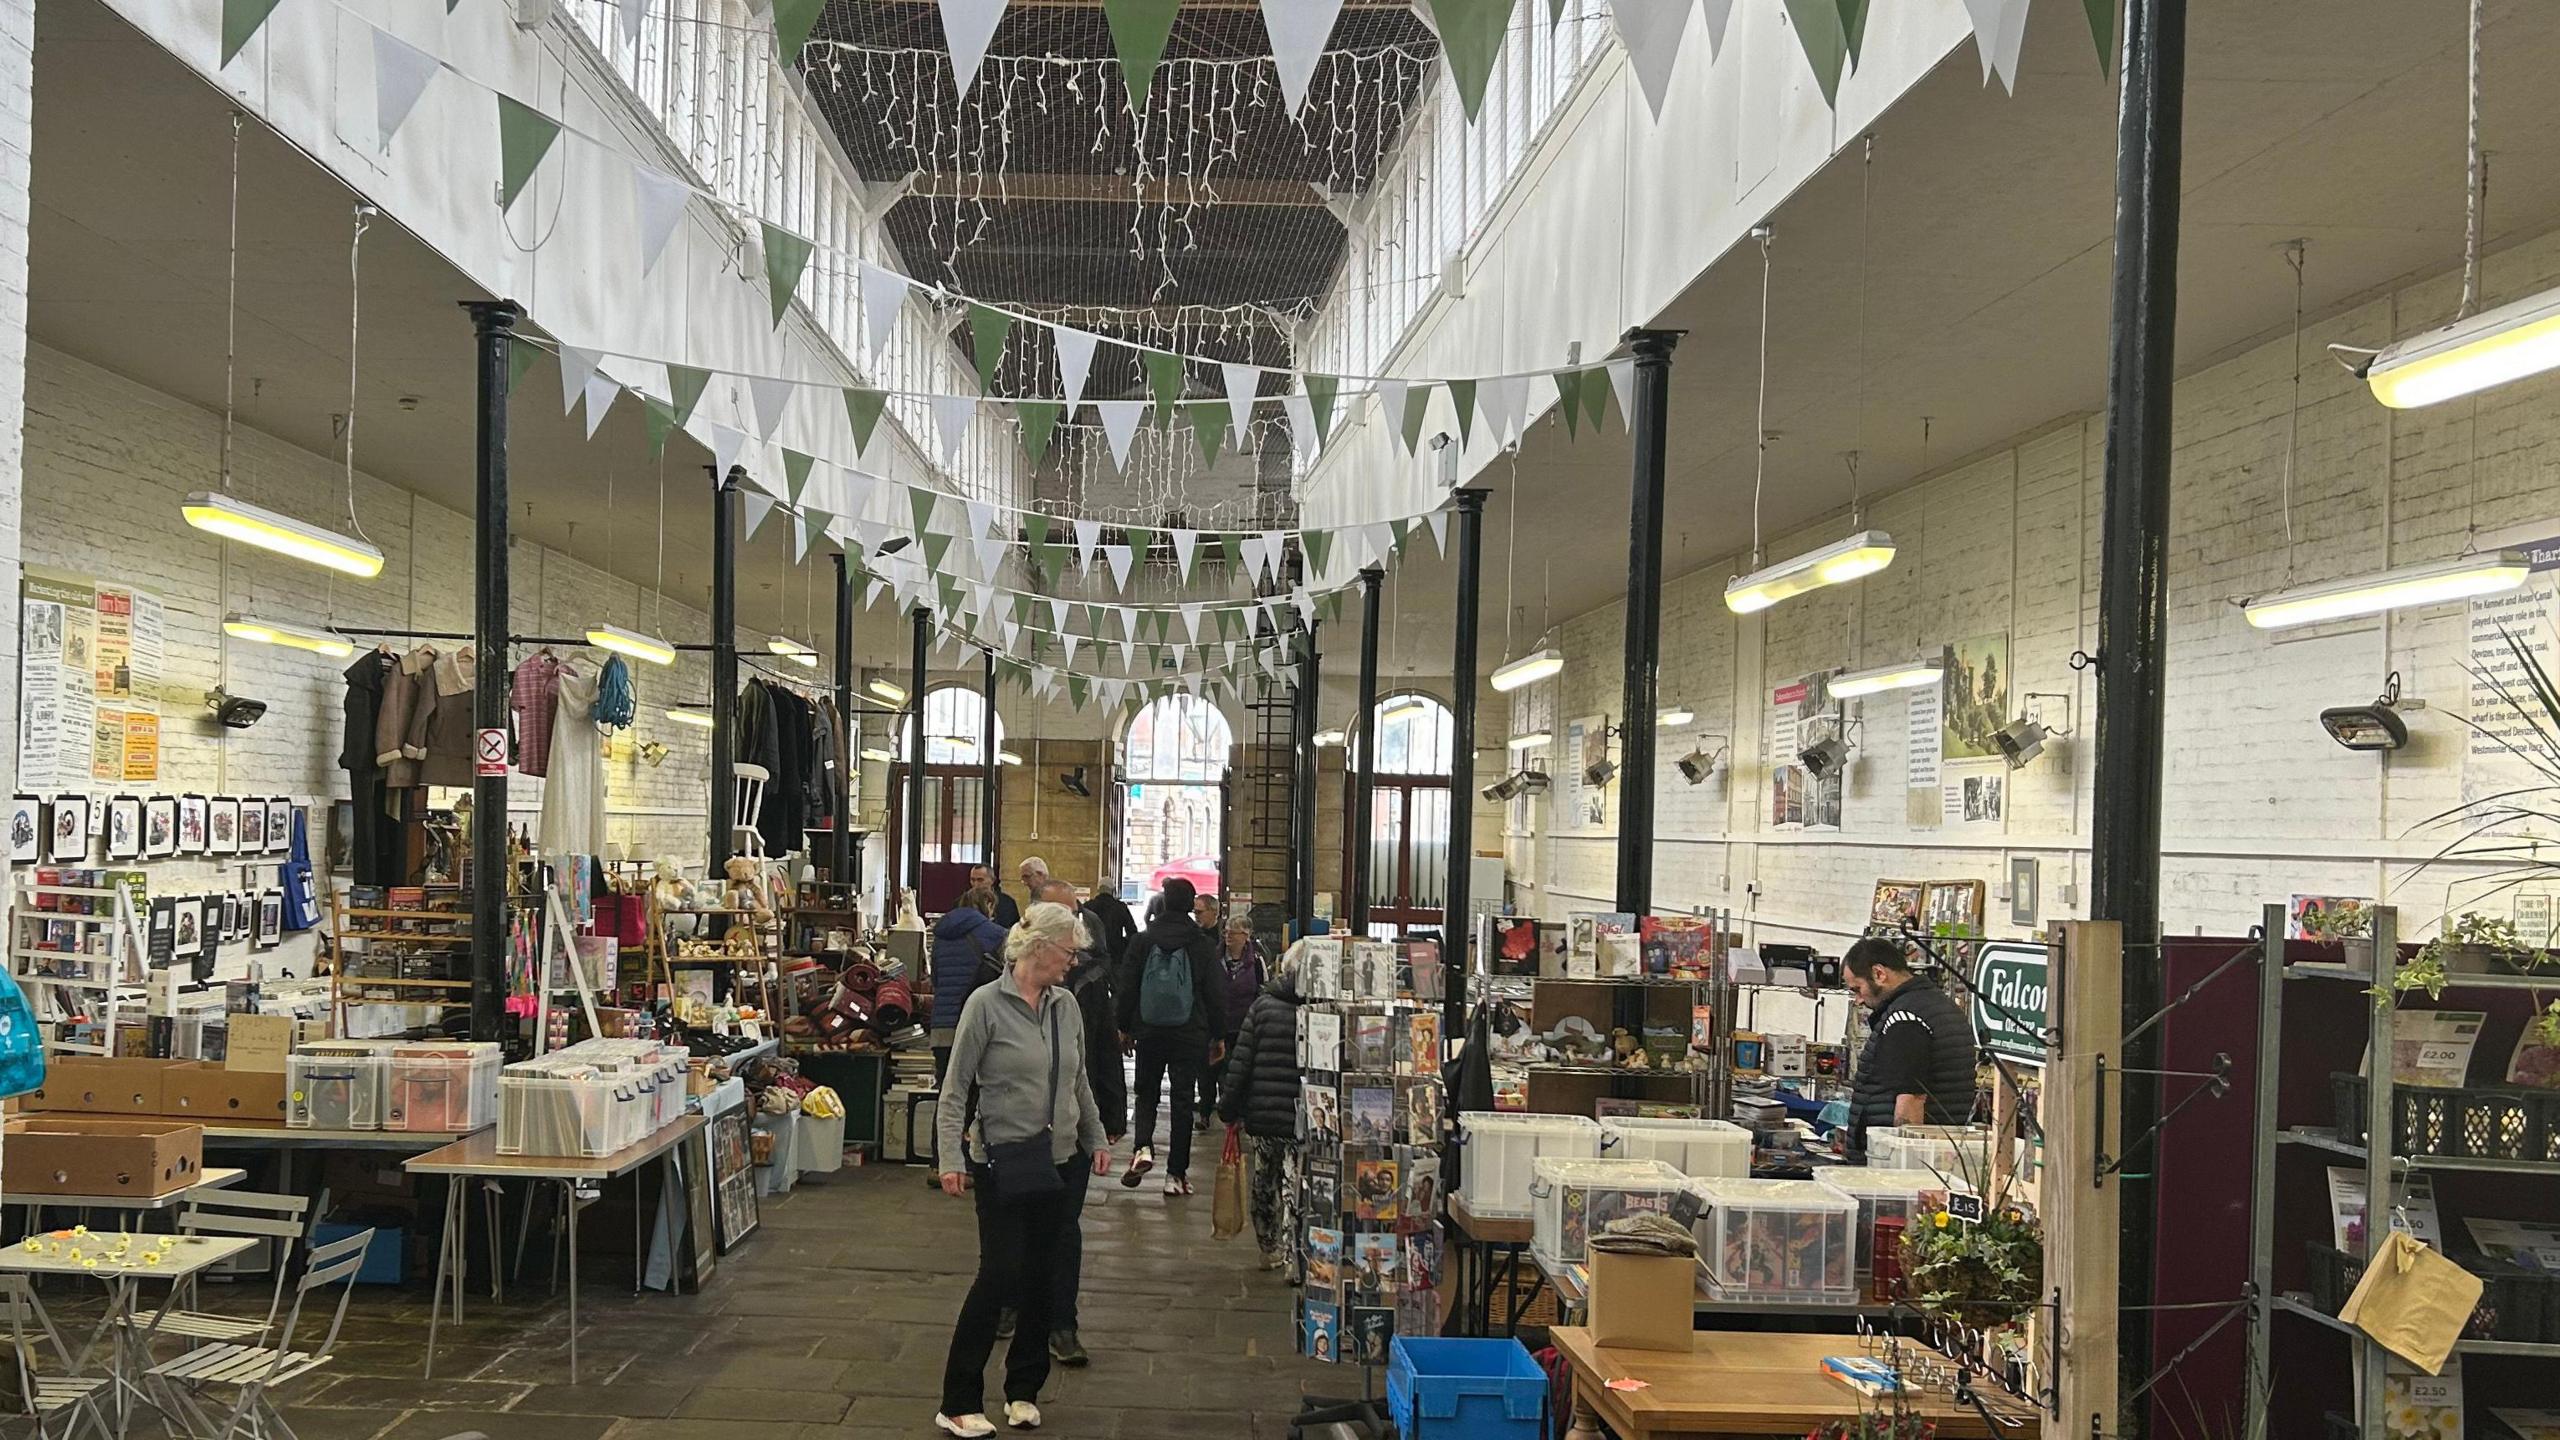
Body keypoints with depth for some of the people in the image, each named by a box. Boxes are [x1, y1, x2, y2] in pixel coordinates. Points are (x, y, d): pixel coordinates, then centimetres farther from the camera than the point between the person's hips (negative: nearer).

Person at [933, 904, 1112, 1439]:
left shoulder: (1065, 1005, 6)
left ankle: (1024, 1390, 24)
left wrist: (1097, 1139, 18)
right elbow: (955, 1088, -8)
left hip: (1064, 1162, 5)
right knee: (999, 1274, -6)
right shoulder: (986, 1004, -10)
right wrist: (951, 1160, -13)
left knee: (1043, 1277, 10)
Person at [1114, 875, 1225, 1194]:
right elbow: (1216, 994, -2)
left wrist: (1125, 1028, 13)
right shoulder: (1204, 944, -5)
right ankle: (1176, 1174, 7)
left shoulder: (1142, 940, -3)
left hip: (1149, 1033, 1)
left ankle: (1143, 1148, -9)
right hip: (1190, 1035, -1)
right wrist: (1218, 1035, 8)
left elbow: (1127, 988, 1)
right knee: (1183, 1100, 6)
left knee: (1146, 1093, 16)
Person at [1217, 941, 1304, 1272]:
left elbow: (1241, 1061, -1)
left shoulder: (1262, 1006, -1)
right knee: (1294, 1187, 2)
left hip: (1262, 1114, 2)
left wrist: (1229, 1107, 7)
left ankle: (1270, 1250, 29)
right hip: (1303, 1119, -2)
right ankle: (1293, 1256, -2)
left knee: (1265, 1183, 17)